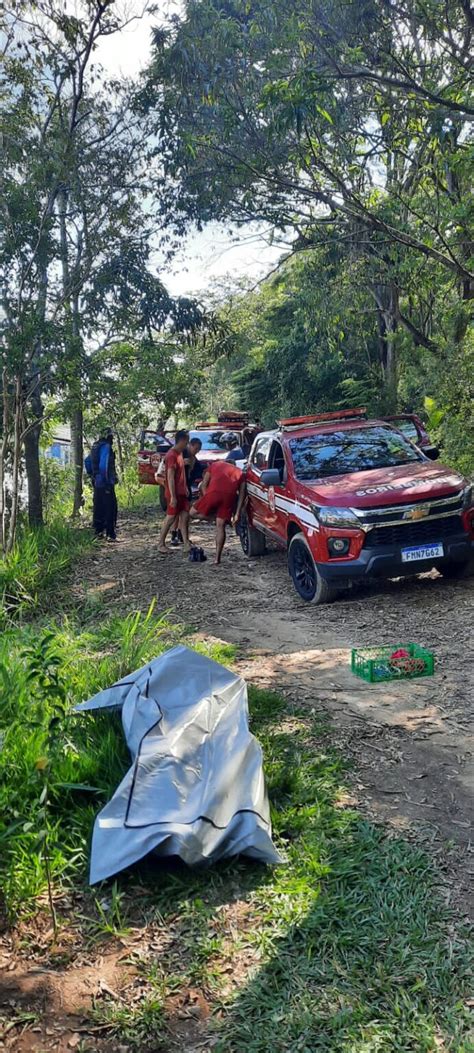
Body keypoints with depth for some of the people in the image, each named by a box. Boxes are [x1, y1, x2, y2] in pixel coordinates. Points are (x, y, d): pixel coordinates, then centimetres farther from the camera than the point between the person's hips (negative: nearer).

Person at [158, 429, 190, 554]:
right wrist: (173, 496, -23)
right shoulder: (172, 455, -17)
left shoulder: (180, 453, 12)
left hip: (182, 492, 9)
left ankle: (186, 544, 6)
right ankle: (161, 544, 7)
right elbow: (170, 477, -21)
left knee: (185, 516, 5)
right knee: (171, 518, -3)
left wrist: (185, 488, 20)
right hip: (174, 493, -9)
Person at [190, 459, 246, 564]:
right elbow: (242, 493, 16)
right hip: (230, 496, 2)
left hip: (214, 492, -2)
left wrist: (207, 503, 21)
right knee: (220, 526, 12)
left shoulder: (214, 465, 30)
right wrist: (237, 513, 12)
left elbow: (203, 485, 18)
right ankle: (217, 558, 10)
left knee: (193, 513, 19)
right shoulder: (239, 473, 31)